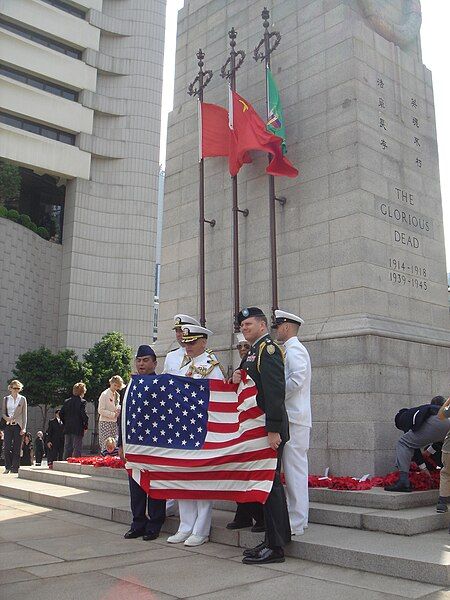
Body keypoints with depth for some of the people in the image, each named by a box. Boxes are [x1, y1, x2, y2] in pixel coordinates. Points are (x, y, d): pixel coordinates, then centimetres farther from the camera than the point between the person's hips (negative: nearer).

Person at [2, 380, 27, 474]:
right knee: (7, 447, -4)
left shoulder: (22, 399, 5)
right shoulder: (6, 399, 10)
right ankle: (8, 467, 9)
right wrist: (7, 418, -11)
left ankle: (15, 469, 5)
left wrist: (24, 428, -4)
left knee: (16, 448, -1)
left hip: (18, 425, -1)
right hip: (8, 425, 2)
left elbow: (24, 414, 3)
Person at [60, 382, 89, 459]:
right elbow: (84, 415, -16)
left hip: (67, 428, 5)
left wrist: (65, 423, 16)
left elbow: (61, 414, 8)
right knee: (77, 449, -1)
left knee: (67, 448, 12)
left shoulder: (66, 401, 8)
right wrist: (85, 426, -4)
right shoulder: (82, 402, -10)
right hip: (78, 429, -5)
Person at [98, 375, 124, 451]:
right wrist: (113, 414, -14)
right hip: (105, 422, -6)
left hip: (114, 423, 7)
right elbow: (101, 410, -12)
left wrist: (119, 410, 2)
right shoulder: (104, 394, -7)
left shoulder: (117, 395, 13)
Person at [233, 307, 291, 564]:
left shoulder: (268, 349, -12)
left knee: (270, 484, -5)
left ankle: (275, 548, 2)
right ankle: (278, 537, 25)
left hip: (268, 428, -10)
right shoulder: (252, 352, 19)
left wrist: (273, 430, -24)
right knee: (270, 483, 15)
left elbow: (275, 391, -20)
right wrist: (239, 378, 2)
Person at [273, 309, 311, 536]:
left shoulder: (294, 349, -9)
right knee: (295, 470, 13)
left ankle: (296, 523, -2)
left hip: (293, 419, -10)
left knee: (294, 470, -7)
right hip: (293, 417, 10)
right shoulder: (292, 349, 22)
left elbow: (297, 378, -23)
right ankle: (297, 518, 20)